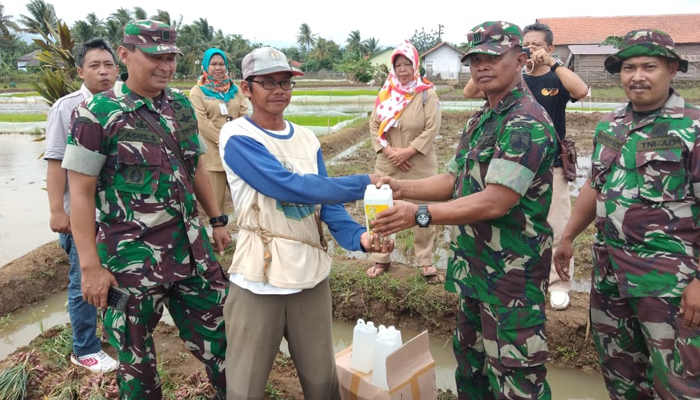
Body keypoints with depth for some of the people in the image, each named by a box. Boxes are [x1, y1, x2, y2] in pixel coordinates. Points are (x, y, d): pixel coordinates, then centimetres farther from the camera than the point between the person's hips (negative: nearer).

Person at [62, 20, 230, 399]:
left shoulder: (182, 106, 6)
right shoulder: (96, 114, -11)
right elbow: (81, 192, -11)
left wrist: (217, 220, 15)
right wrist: (90, 266, -13)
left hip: (191, 248, 5)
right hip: (132, 257, -5)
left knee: (216, 333, 16)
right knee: (135, 353, 14)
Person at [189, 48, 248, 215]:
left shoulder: (234, 89, 14)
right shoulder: (197, 91, 3)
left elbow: (245, 115, 6)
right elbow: (202, 122, -8)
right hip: (213, 153, -3)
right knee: (216, 199, 2)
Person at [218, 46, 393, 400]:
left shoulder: (307, 139, 8)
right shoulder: (237, 137, -11)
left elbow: (325, 200, 2)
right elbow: (291, 187, -23)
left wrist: (357, 236, -17)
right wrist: (364, 184, -19)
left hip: (311, 274, 5)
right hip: (260, 279, -5)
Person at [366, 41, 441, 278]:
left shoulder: (427, 94, -5)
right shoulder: (385, 94, 4)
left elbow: (432, 128, -12)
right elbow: (374, 125, 2)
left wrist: (407, 151, -17)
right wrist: (389, 150, -12)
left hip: (420, 165, -3)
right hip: (388, 164, 3)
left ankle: (426, 261, 22)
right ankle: (381, 259, 26)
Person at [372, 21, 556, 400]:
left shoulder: (527, 123, -18)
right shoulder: (478, 120, 12)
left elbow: (495, 202, -26)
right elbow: (454, 180, 13)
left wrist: (420, 214, -28)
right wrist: (402, 188, -3)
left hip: (512, 274, -9)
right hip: (472, 268, 9)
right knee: (470, 363, 23)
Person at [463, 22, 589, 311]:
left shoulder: (558, 80, -4)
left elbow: (582, 91, -27)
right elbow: (470, 92, -8)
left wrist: (551, 63, -26)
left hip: (551, 166, -2)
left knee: (556, 228, 5)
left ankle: (559, 284, 19)